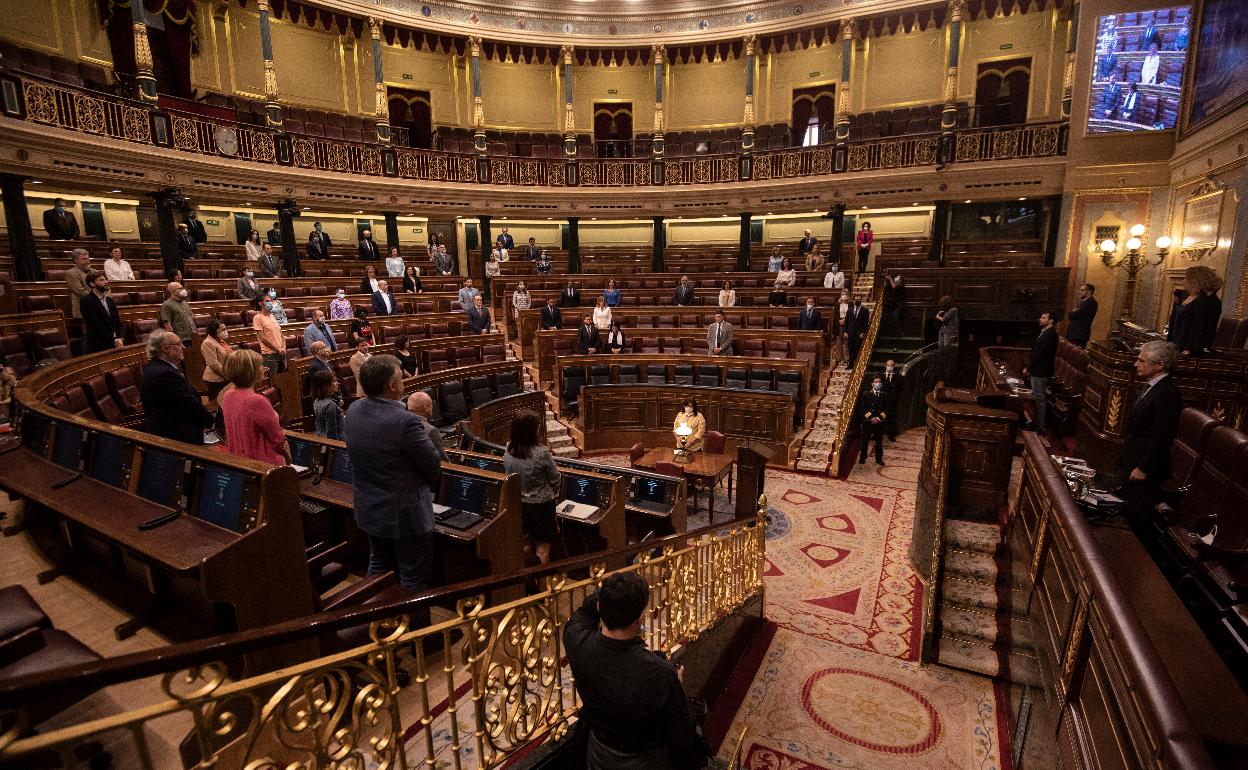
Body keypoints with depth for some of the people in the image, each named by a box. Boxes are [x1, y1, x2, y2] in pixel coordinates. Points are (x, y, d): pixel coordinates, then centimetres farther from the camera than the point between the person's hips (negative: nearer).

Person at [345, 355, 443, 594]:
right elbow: (434, 464, -17)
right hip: (405, 514, -7)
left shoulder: (353, 411, -6)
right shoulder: (406, 421, -29)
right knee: (413, 578, 10)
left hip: (368, 509, 8)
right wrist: (429, 486, 5)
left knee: (379, 566, 26)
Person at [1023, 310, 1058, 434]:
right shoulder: (1045, 332, 13)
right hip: (1037, 370, 10)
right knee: (1038, 398, 16)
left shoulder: (1050, 334, -18)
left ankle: (1040, 427, 3)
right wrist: (1029, 366, 12)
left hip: (1041, 372, -10)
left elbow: (1040, 354, -20)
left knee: (1040, 399, -3)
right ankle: (1038, 423, 25)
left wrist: (1028, 367, -14)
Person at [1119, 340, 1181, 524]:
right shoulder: (1150, 386, 8)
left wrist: (1144, 468, -18)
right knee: (1128, 508, 19)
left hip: (1143, 467, -9)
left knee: (1138, 514, 3)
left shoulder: (1168, 393, -21)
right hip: (1131, 461, 9)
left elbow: (1162, 438, -22)